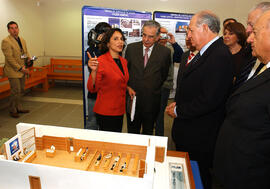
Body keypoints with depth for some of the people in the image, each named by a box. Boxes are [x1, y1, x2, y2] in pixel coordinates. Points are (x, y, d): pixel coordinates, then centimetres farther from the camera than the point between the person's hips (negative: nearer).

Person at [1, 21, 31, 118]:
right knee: (15, 91, -2)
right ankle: (12, 111, 14)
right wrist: (20, 68, -19)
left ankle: (19, 108, 28)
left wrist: (28, 59, -3)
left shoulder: (22, 40, 11)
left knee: (21, 91, 14)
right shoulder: (6, 41, -12)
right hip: (13, 71, -7)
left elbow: (26, 52, 19)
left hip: (22, 70, 7)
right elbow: (10, 58, -17)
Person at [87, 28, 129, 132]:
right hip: (105, 112, -7)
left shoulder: (124, 61, 7)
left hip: (120, 110, 7)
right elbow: (92, 88, -16)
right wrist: (94, 71, -29)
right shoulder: (101, 61, -14)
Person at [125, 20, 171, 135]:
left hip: (151, 101, -1)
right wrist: (128, 87, -5)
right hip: (132, 97, 1)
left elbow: (164, 76, 5)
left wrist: (154, 90, 1)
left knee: (148, 133, 17)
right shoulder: (131, 48, 0)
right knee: (132, 132, 16)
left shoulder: (165, 52, -4)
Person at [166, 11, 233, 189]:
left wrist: (178, 111, -16)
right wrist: (178, 103, 2)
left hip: (200, 137, -9)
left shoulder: (220, 56, -22)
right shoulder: (204, 53, 8)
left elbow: (209, 100, -27)